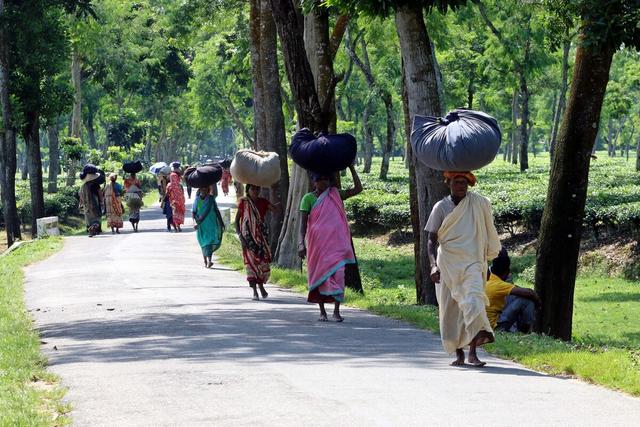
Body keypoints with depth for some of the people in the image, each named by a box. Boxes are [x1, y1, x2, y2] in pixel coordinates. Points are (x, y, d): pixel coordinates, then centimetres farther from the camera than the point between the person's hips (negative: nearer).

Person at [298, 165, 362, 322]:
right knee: (320, 274, 2)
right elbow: (303, 223, -2)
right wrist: (301, 243, -13)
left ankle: (336, 310, -7)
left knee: (337, 274, -9)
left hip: (336, 242, 2)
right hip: (317, 243, -2)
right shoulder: (308, 198, 1)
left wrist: (351, 168, 5)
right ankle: (322, 311, 9)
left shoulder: (335, 195, 11)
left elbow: (358, 189, 10)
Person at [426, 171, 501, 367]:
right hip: (447, 265, 1)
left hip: (472, 263, -1)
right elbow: (431, 239, 0)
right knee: (450, 309, 4)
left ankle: (473, 352, -23)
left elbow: (488, 232, 17)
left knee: (473, 303, -20)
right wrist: (433, 265, -14)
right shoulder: (441, 207, 0)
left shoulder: (480, 204, 2)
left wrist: (489, 253, 23)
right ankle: (459, 353, 16)